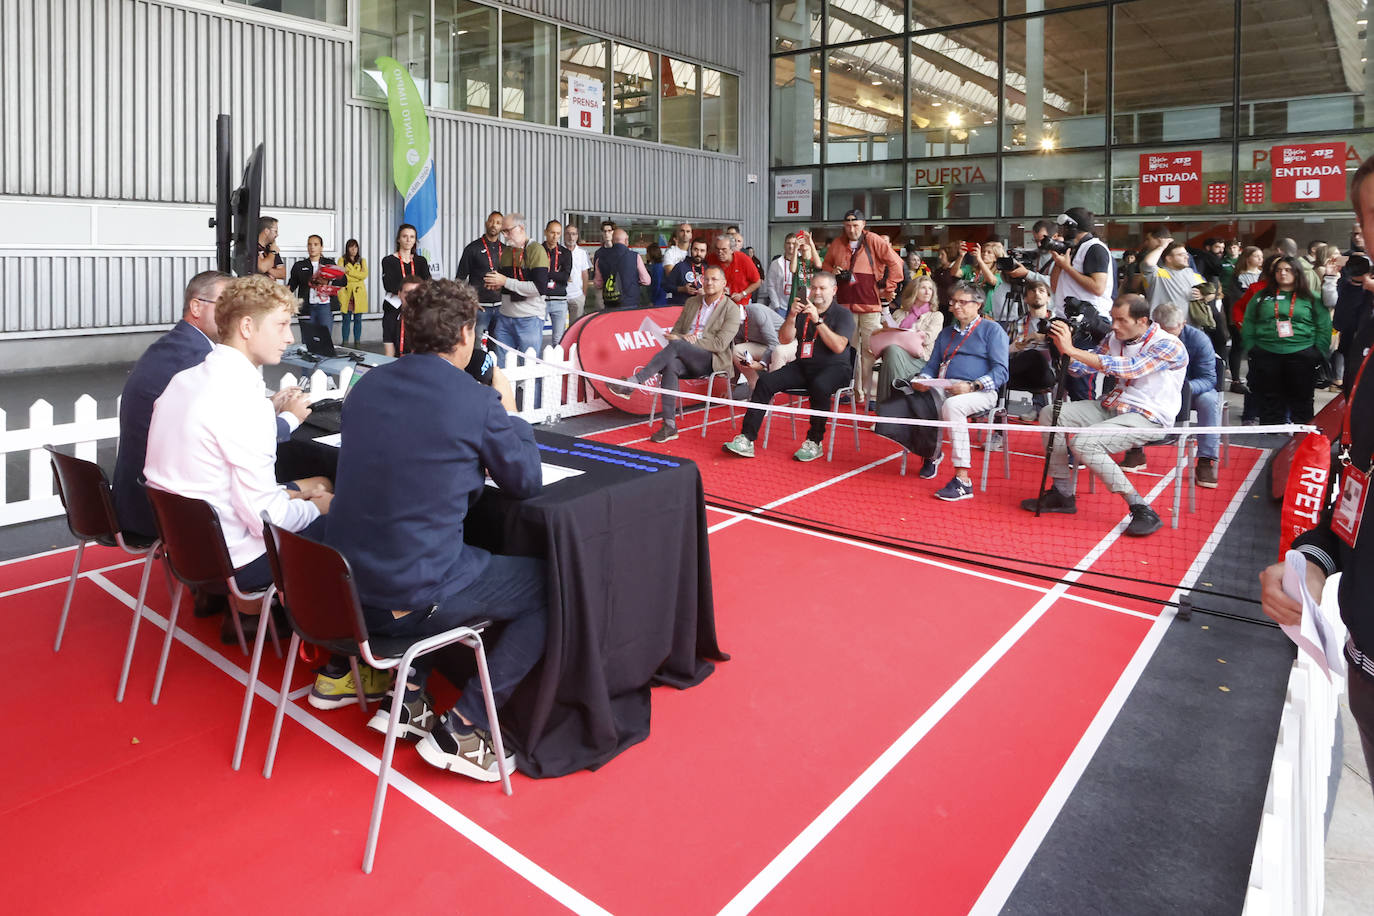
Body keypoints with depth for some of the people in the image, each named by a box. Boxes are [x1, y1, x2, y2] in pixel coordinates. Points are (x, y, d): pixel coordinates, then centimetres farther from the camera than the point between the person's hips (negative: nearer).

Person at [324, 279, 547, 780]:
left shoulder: (366, 385, 4)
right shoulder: (475, 401, -15)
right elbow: (526, 482, -1)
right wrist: (507, 415, 12)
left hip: (345, 587, 7)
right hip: (414, 599, -7)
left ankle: (408, 697, 24)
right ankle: (461, 729, 5)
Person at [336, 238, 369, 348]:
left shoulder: (362, 260, 13)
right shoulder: (342, 260, 8)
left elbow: (364, 274, -5)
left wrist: (348, 271, -10)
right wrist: (357, 277, -11)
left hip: (359, 294, 2)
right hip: (346, 293, -2)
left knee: (358, 319, 2)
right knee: (346, 319, -3)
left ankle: (357, 343, 9)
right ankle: (345, 344, 1)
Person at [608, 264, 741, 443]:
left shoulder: (731, 309, 2)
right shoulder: (692, 302, 21)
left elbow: (720, 344, -9)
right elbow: (676, 331, 21)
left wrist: (683, 340, -12)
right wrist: (683, 338, -6)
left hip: (713, 361, -5)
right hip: (686, 359, 5)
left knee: (676, 345, -31)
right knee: (670, 365, -32)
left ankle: (633, 382, -32)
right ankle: (669, 426, -34)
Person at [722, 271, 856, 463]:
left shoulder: (843, 314, 1)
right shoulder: (802, 310, 15)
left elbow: (839, 346, -14)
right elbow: (784, 340, 6)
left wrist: (818, 320, -19)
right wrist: (792, 316, -10)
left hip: (834, 368, -4)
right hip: (803, 366, 5)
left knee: (819, 387, -39)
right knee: (765, 381, -18)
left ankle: (814, 442, -24)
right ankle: (746, 440, -22)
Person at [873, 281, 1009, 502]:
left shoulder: (992, 330, 7)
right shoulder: (946, 333, 27)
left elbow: (1000, 371, -4)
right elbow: (932, 366, 24)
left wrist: (972, 386, -20)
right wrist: (921, 380, -1)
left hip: (979, 392, -6)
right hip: (943, 389, 6)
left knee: (952, 405, -38)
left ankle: (963, 479, -39)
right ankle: (932, 453, 4)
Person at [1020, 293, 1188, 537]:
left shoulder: (1169, 346, -16)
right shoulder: (1114, 338, 7)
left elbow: (1126, 369, -30)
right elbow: (1082, 368, 9)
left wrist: (1071, 349, -33)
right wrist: (1063, 347, -13)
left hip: (1149, 417, -8)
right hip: (1113, 406, 8)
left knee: (1083, 443, -28)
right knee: (1050, 414, -3)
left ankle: (1142, 510, -22)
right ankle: (1063, 494, 0)